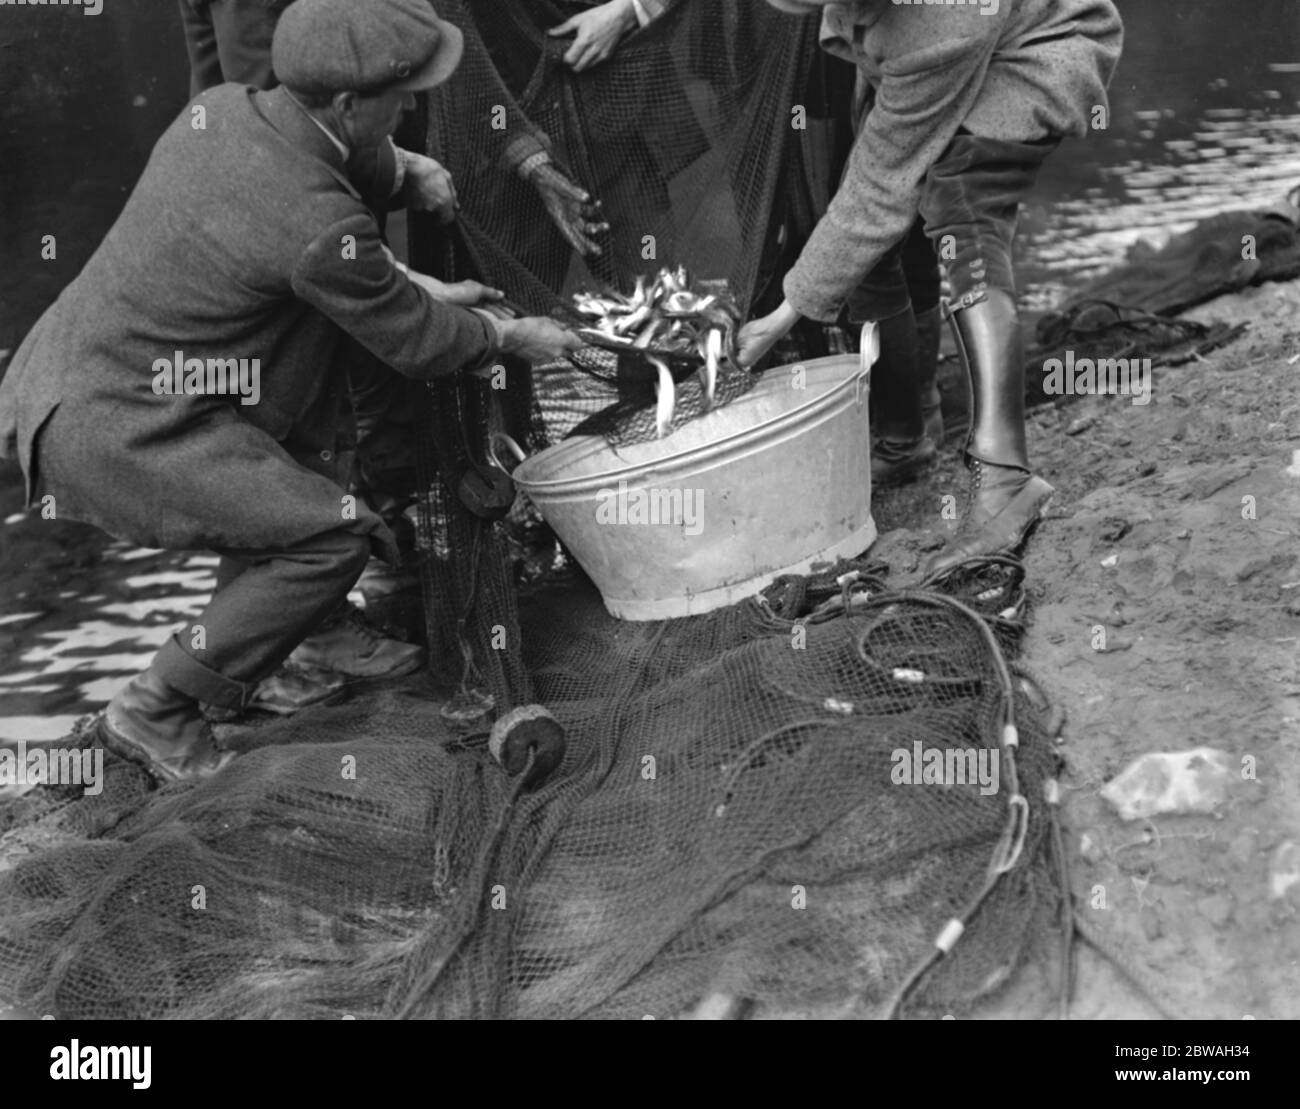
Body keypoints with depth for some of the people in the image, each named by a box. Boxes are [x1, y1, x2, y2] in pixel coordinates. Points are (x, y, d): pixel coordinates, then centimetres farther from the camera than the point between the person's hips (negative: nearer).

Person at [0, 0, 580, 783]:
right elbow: (415, 345, -9)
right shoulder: (318, 224, -24)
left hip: (70, 374, 10)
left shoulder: (220, 106, 1)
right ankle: (154, 712, 1)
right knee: (337, 538, -9)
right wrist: (513, 338, 10)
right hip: (112, 432, -10)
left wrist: (413, 286, 19)